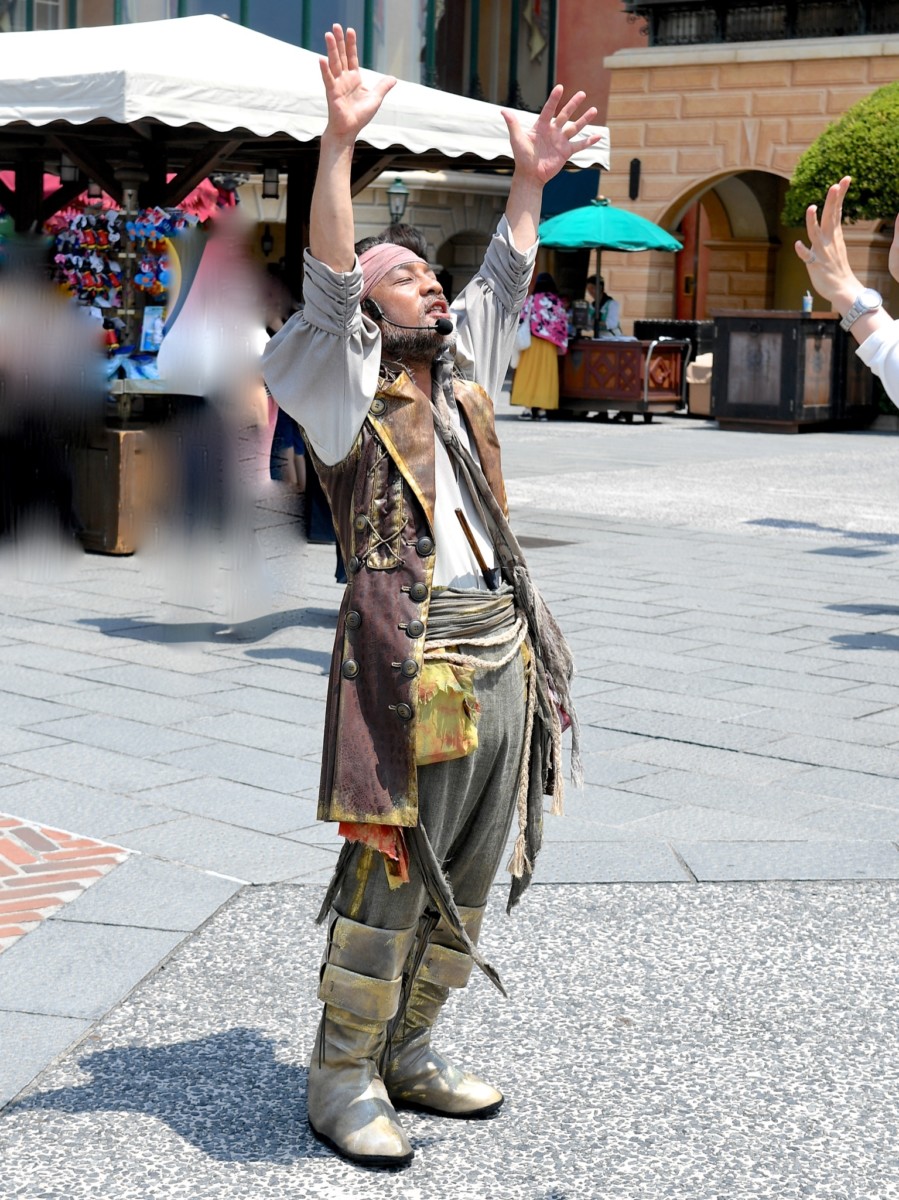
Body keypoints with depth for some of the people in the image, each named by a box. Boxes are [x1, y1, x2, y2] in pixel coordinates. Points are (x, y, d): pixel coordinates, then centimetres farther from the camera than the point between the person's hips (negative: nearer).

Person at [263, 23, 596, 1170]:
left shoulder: (461, 372, 19)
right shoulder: (348, 386, 0)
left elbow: (504, 279, 28)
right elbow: (327, 279, -12)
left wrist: (533, 178, 21)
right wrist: (339, 140, -21)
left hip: (507, 651, 7)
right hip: (412, 655, -7)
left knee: (466, 881, 12)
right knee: (388, 879, -4)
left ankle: (408, 1053, 25)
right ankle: (341, 1078, 8)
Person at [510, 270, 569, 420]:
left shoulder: (532, 300, -4)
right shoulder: (558, 302, 4)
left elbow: (523, 321, -5)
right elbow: (563, 324, 3)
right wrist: (560, 345, 8)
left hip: (533, 343, -3)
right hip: (550, 345, 3)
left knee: (529, 374, 2)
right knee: (546, 375, 6)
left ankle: (528, 409, -4)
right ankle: (542, 409, 4)